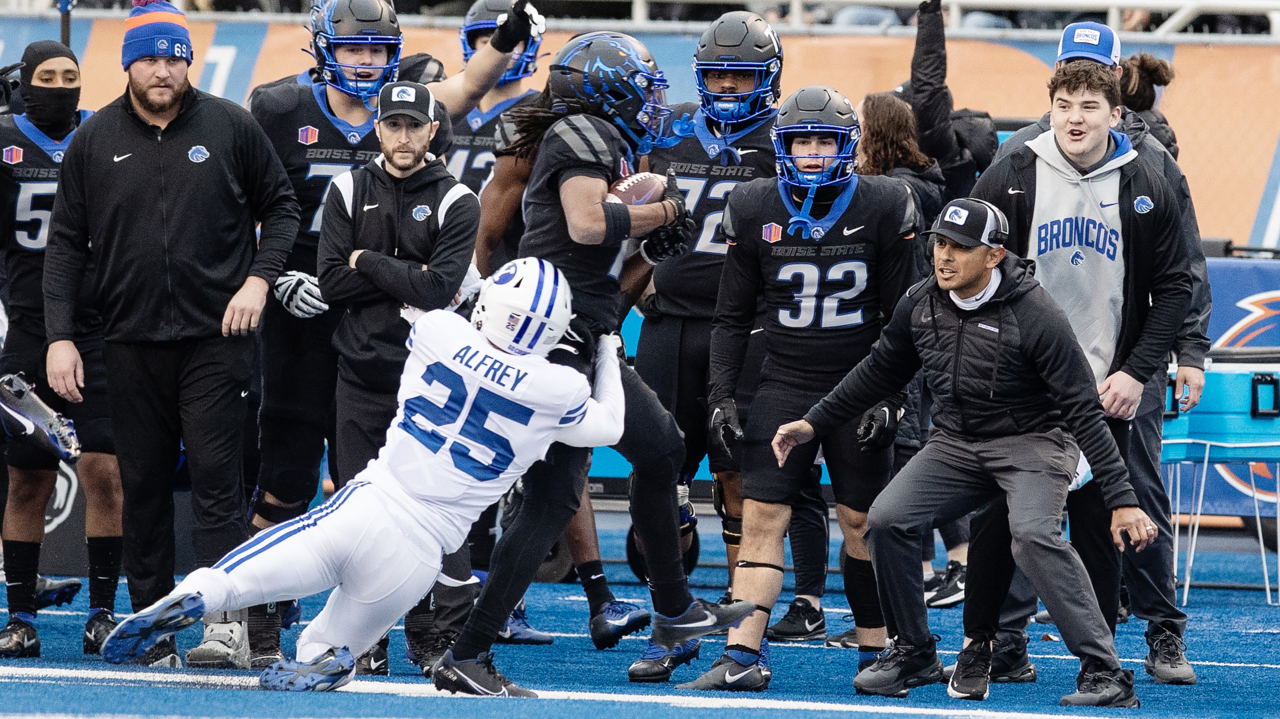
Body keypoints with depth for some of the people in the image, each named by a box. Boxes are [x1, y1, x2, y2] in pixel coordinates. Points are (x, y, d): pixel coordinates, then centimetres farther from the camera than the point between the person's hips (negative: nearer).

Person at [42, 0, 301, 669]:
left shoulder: (231, 128, 2)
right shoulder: (94, 141, 6)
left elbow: (280, 207, 11)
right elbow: (65, 244, 8)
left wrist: (259, 277, -5)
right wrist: (60, 337, 1)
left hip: (216, 336, -2)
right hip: (132, 342, 2)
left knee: (215, 476, -9)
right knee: (143, 487, 5)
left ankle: (225, 621, -12)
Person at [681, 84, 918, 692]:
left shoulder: (881, 209, -4)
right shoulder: (755, 211, 1)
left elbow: (903, 315, 1)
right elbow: (732, 315, 8)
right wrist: (722, 392, 0)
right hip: (785, 384, 1)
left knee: (861, 521, 1)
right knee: (762, 513, -7)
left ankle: (876, 651, 15)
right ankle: (741, 658, -10)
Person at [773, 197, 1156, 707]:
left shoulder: (1036, 316, -21)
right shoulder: (921, 305, -3)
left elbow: (1083, 411, -21)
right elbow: (880, 372, 16)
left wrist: (1122, 499, -25)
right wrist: (814, 424, 13)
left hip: (1033, 441, -6)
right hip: (956, 442, 6)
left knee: (1034, 534, -32)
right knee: (888, 519, -13)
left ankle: (1104, 672, -29)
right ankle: (913, 654, 7)